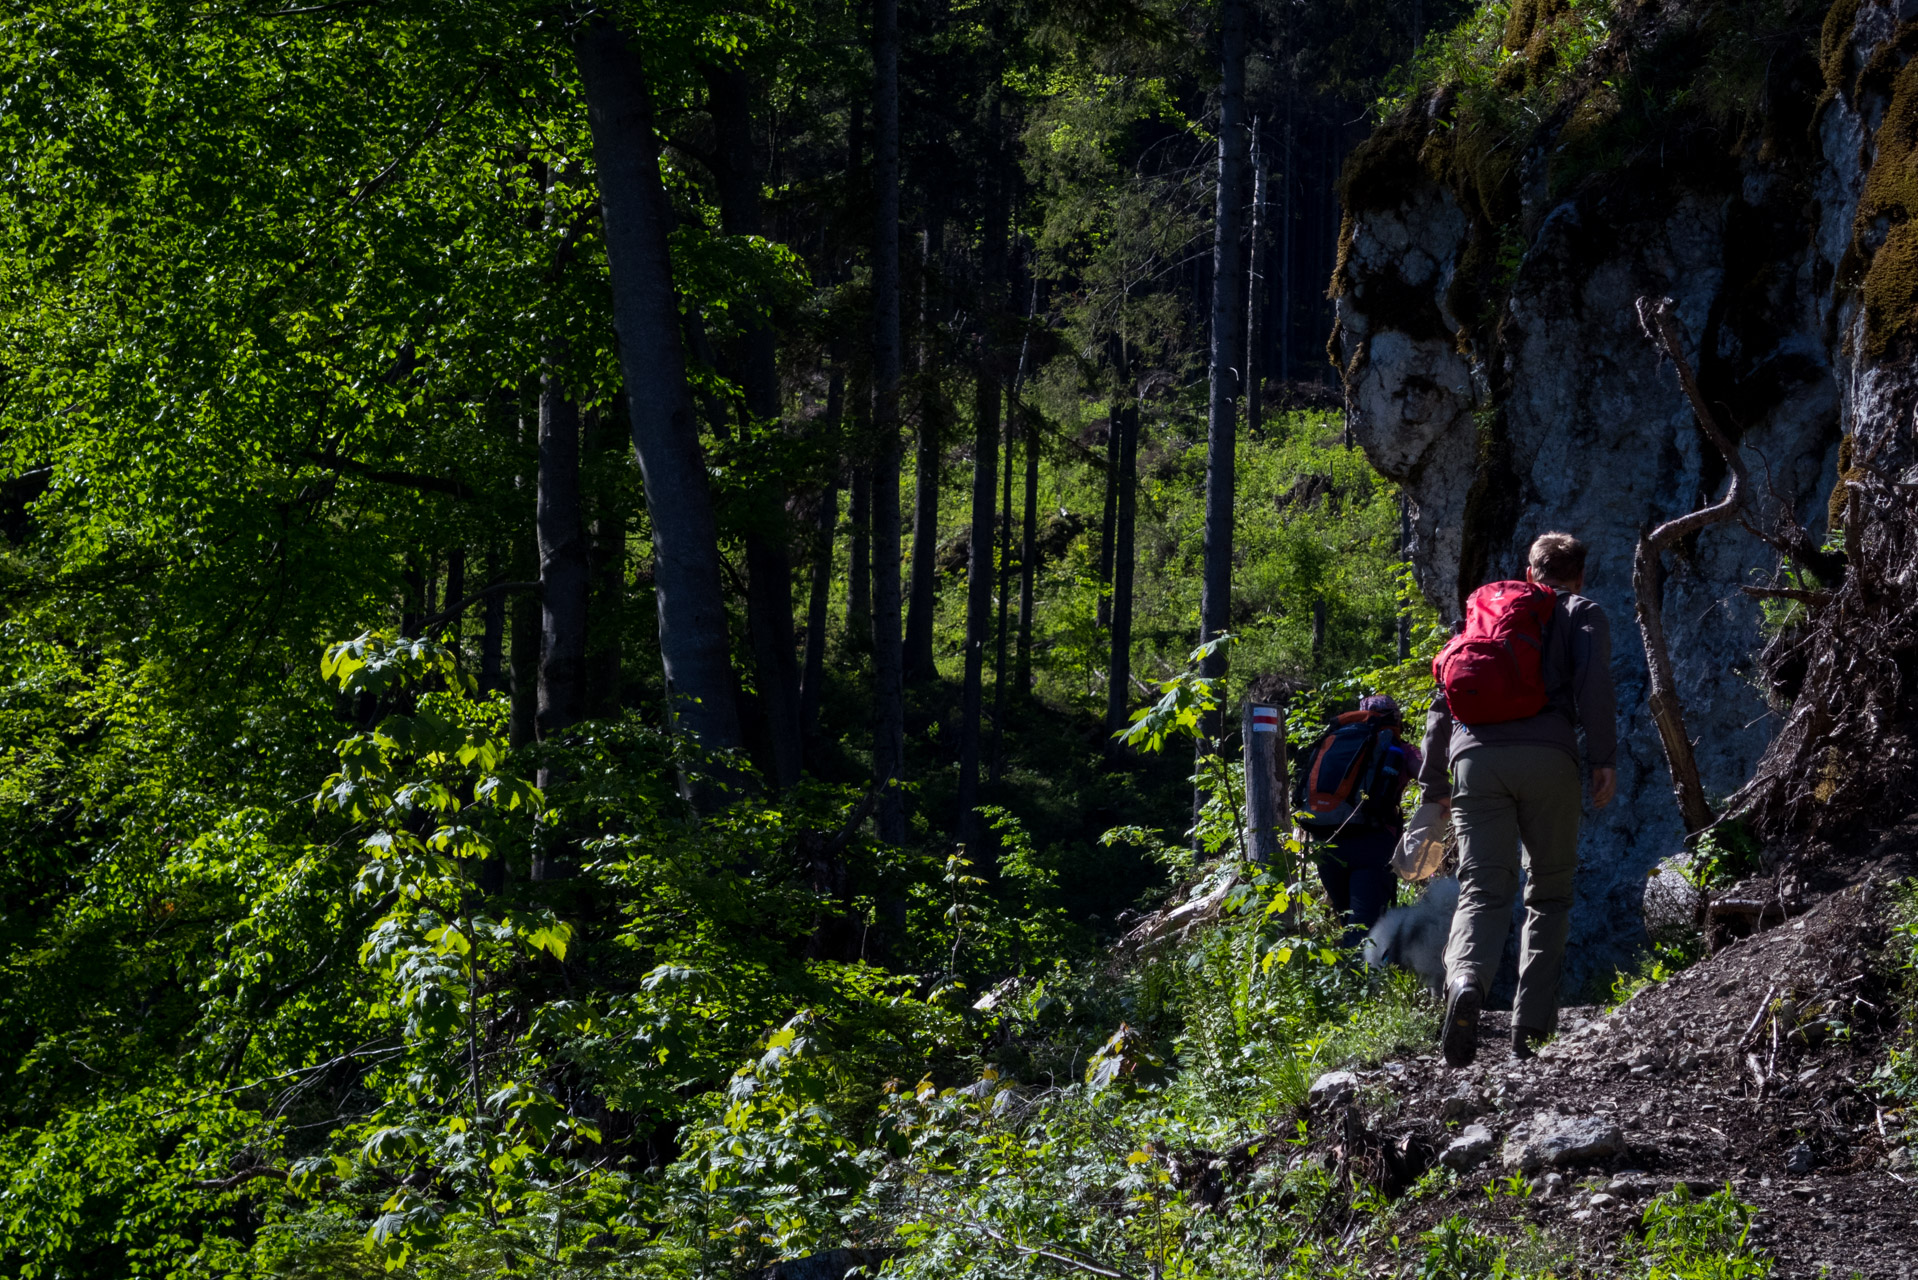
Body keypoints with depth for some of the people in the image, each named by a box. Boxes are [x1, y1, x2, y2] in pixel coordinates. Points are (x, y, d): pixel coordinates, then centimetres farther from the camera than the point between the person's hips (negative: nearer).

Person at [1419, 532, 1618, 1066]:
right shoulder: (1582, 614, 19)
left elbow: (1444, 700, 24)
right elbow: (1594, 680, -2)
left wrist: (1433, 782, 25)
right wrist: (1605, 757, -6)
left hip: (1475, 756, 2)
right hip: (1547, 757, -2)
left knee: (1483, 891, -4)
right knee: (1549, 892, 10)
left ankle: (1465, 985, -35)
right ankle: (1531, 1028, 2)